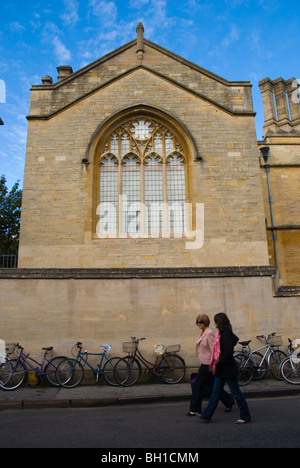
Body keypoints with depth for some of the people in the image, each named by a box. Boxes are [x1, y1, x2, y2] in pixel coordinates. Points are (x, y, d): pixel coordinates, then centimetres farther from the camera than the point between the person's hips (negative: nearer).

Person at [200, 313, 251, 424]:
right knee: (216, 392, 13)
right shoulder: (221, 334, 8)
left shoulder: (226, 335, -21)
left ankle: (246, 417, 21)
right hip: (221, 370, 10)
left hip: (228, 369, -10)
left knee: (236, 392, 5)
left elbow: (228, 352, -29)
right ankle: (206, 416, 19)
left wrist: (220, 363, -18)